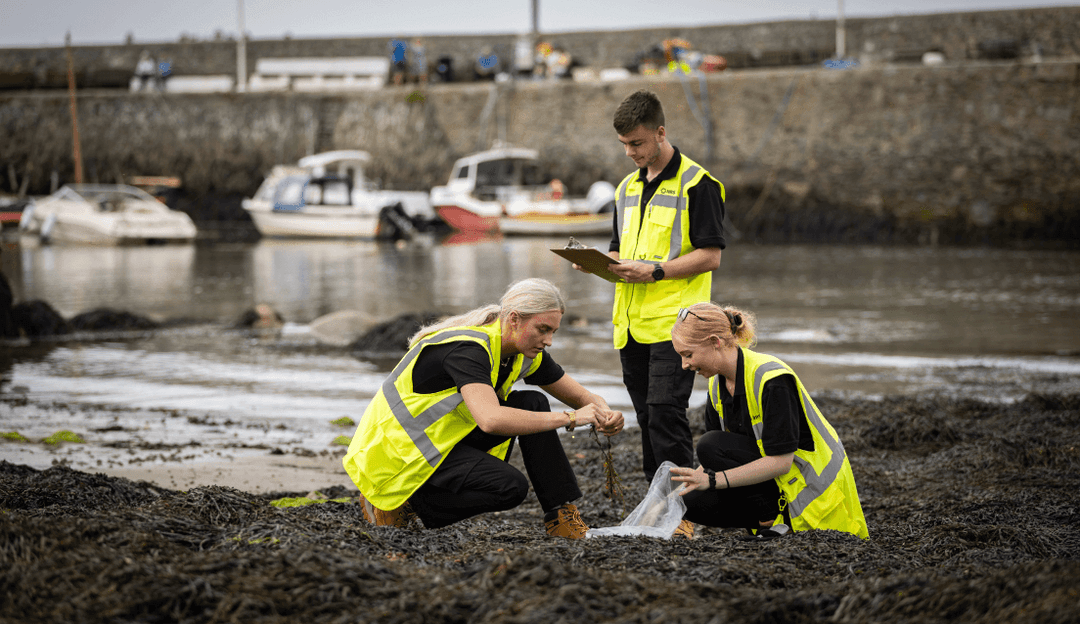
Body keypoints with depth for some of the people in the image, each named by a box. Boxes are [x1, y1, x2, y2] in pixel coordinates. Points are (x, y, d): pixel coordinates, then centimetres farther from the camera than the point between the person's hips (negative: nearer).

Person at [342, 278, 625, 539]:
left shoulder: (525, 354, -2)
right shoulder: (466, 349, -29)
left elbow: (585, 398, 8)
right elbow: (491, 419, -45)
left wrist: (605, 415, -17)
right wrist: (569, 418, -38)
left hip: (447, 437, 9)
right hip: (398, 449, -9)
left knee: (533, 404, -6)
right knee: (510, 487, -25)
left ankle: (561, 516, -4)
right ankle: (405, 503, -9)